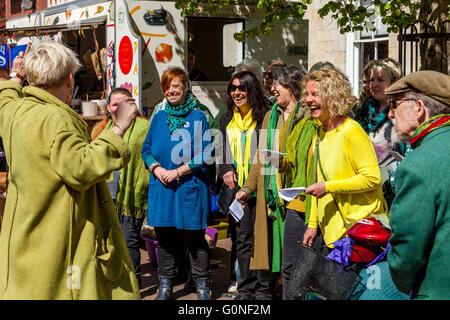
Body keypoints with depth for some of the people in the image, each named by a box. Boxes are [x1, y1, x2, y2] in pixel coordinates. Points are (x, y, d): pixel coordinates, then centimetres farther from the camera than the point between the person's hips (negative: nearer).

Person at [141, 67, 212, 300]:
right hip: (161, 187, 4)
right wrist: (157, 168, -7)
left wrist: (178, 171, -15)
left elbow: (204, 154, -6)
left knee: (194, 237, 1)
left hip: (189, 187, -4)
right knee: (164, 237, 10)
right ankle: (165, 286, 21)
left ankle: (202, 286, 13)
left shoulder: (197, 117, -2)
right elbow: (146, 149, 12)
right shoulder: (159, 118, 11)